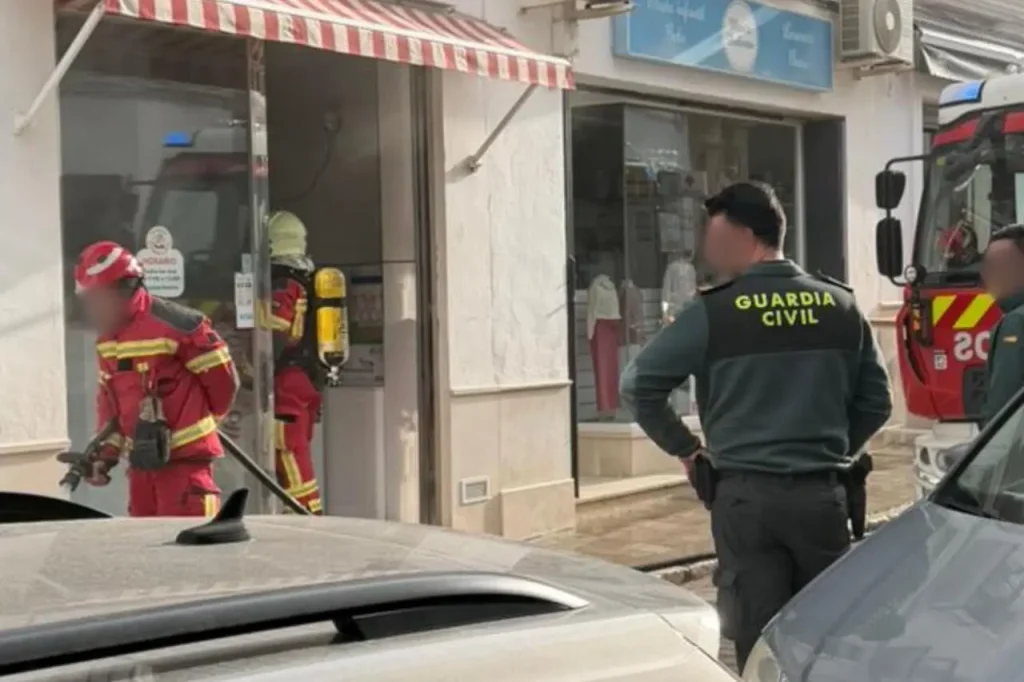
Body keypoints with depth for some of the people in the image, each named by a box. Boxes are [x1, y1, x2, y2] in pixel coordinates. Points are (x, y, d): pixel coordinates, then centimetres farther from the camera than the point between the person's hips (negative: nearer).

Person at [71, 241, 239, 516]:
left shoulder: (173, 325, -17)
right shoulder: (107, 339, 11)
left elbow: (221, 376, -12)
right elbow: (108, 398, 19)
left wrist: (199, 419, 5)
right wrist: (107, 451, 8)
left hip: (183, 456, -8)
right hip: (140, 459, 9)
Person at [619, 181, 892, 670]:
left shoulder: (713, 312, -7)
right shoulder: (841, 306, 5)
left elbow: (638, 386, -4)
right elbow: (876, 401, 9)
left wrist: (685, 448, 8)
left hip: (745, 495, -3)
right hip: (822, 492, 3)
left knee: (760, 641, 2)